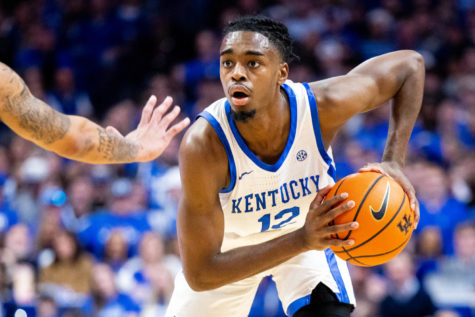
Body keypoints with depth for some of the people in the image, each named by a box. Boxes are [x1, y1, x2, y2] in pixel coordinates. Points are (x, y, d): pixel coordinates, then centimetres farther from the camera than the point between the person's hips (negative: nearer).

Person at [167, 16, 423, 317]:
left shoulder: (321, 105, -32)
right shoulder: (202, 146, -38)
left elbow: (409, 64, -13)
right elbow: (199, 274, -36)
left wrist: (394, 162, -27)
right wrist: (302, 240, -45)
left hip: (314, 225, 0)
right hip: (232, 241, 0)